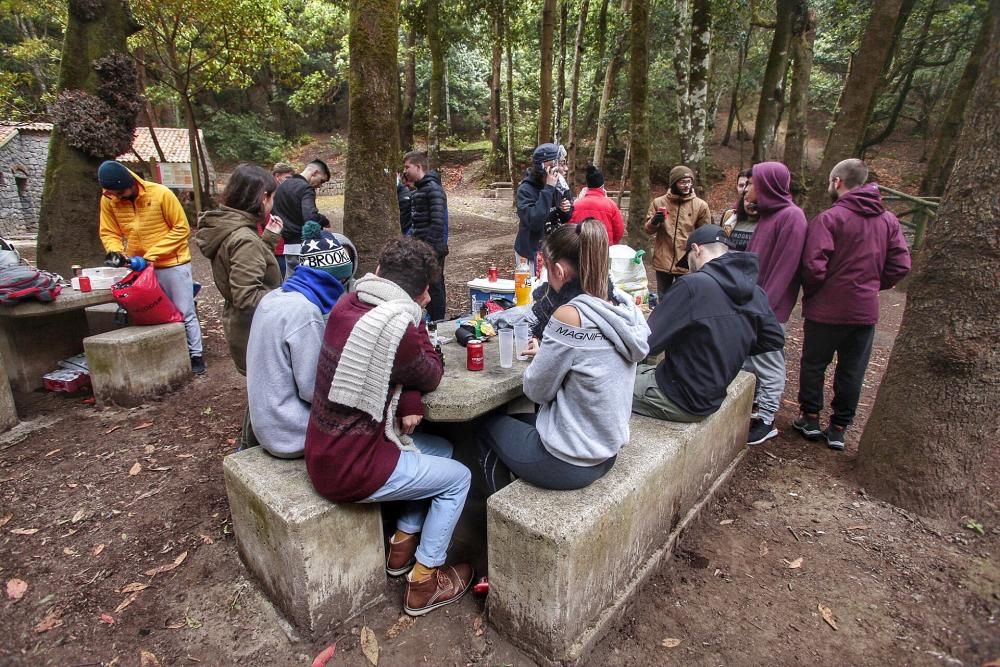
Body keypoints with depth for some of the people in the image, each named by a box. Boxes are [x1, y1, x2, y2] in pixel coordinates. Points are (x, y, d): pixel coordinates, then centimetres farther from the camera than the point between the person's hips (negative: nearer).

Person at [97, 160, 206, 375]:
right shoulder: (108, 201, -3)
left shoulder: (161, 194, -16)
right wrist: (114, 251, -18)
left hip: (173, 264, -4)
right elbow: (108, 233, 5)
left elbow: (182, 229, -14)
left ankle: (196, 355, 13)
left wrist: (153, 253, -19)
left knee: (185, 313, 3)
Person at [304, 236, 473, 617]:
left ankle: (402, 546, 33)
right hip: (351, 470, -8)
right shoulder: (396, 329, -26)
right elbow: (432, 377, -7)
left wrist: (408, 403, -9)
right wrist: (416, 316, -5)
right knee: (458, 478, 10)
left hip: (325, 452, 8)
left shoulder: (347, 305, -2)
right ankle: (424, 582, 21)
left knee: (441, 449, 22)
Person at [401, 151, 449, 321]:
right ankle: (431, 320, 26)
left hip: (432, 250, -9)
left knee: (434, 287, -3)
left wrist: (429, 247, -23)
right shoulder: (417, 190, 16)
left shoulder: (433, 189, -14)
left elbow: (437, 222, -21)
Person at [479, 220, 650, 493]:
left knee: (487, 425, 20)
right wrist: (547, 354, 7)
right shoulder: (624, 307, -5)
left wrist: (542, 356, 1)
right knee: (517, 419, 30)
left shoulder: (570, 315, -27)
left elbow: (536, 390, -15)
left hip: (567, 464, -7)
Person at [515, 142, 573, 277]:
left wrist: (566, 209, -10)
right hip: (531, 252, -6)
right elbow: (534, 222, -32)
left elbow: (565, 219, 14)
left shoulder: (558, 185, 2)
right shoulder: (526, 189, -17)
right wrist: (548, 189, -29)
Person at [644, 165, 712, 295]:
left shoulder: (701, 205, -1)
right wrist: (654, 222, -18)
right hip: (663, 262, 1)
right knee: (663, 299, 16)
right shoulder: (659, 202, 1)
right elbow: (648, 230, 4)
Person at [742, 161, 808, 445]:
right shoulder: (768, 214, 12)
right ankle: (755, 402, 29)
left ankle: (766, 420, 12)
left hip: (768, 306, -8)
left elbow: (784, 267, -19)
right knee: (751, 356, 15)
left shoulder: (791, 217, -14)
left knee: (767, 362, 1)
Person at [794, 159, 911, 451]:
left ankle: (810, 418, 22)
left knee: (813, 364, 13)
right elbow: (900, 265, 3)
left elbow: (814, 266, -20)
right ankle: (838, 429, 21)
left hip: (827, 309, -5)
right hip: (866, 309, 5)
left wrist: (810, 294, -3)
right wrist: (871, 286, 15)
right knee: (852, 372, 13)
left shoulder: (829, 218, -14)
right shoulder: (889, 220, 5)